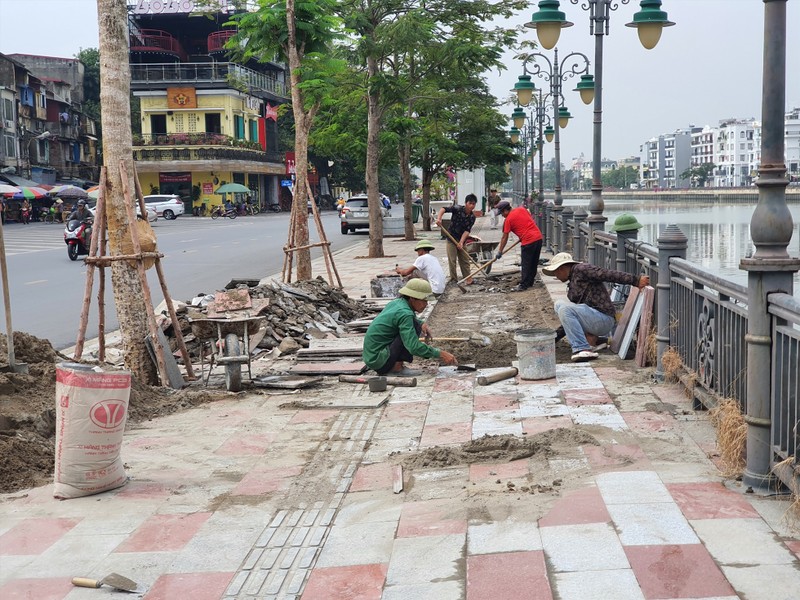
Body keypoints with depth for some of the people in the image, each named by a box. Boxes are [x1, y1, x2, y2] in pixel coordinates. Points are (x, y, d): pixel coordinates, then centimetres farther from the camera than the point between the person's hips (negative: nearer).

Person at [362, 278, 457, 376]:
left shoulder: (397, 302, 7)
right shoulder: (404, 313, -20)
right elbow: (414, 347, -28)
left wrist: (422, 324, 12)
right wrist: (440, 354, -22)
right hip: (378, 360, -10)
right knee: (414, 325, -14)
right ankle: (396, 368, -12)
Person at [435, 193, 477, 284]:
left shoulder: (472, 217, -6)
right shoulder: (457, 209, -17)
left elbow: (467, 230, -12)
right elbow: (444, 209, -27)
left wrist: (461, 242, -23)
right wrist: (439, 218, -45)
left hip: (462, 239, 4)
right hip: (451, 239, -4)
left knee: (465, 260, 11)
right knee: (452, 260, -3)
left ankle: (468, 278, 21)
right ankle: (454, 280, 6)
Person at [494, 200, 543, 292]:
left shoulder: (508, 219, -3)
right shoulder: (522, 209, 12)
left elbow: (504, 237, 0)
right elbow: (532, 221, 19)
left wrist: (500, 251, 8)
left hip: (528, 241, -7)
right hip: (539, 237, 7)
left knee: (525, 264, -1)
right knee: (534, 263, 15)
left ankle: (523, 285, -2)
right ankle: (530, 282, 25)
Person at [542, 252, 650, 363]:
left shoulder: (581, 269, -5)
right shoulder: (571, 283, 24)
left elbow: (610, 274, -16)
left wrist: (635, 280, -24)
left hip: (603, 319, -9)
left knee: (565, 309, -25)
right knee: (559, 305, 9)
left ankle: (582, 349, -30)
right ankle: (586, 336, 1)